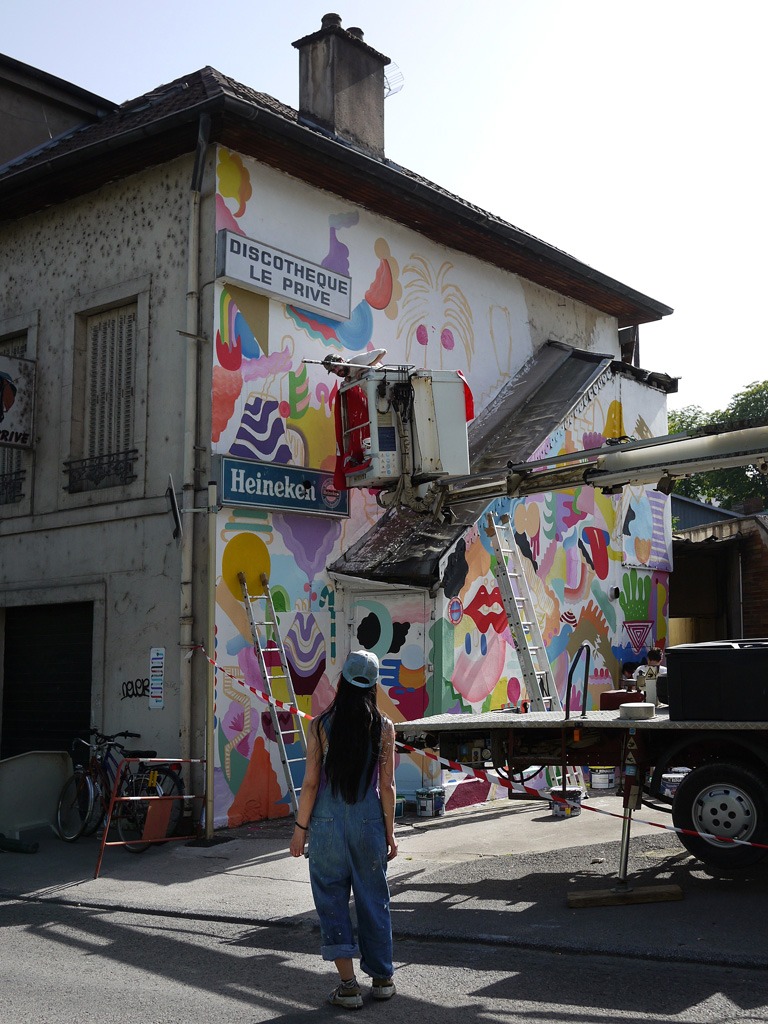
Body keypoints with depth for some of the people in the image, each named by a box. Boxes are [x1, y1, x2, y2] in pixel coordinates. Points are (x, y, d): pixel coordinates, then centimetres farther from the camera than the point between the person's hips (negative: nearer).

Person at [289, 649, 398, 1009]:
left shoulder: (321, 725, -7)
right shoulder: (384, 727, -4)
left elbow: (311, 783, -6)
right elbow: (387, 786, -2)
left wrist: (301, 827, 5)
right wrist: (389, 832, 7)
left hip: (328, 821, -1)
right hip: (368, 821, 2)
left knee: (331, 899, 9)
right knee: (373, 899, 14)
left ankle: (348, 984, 7)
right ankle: (382, 979, 24)